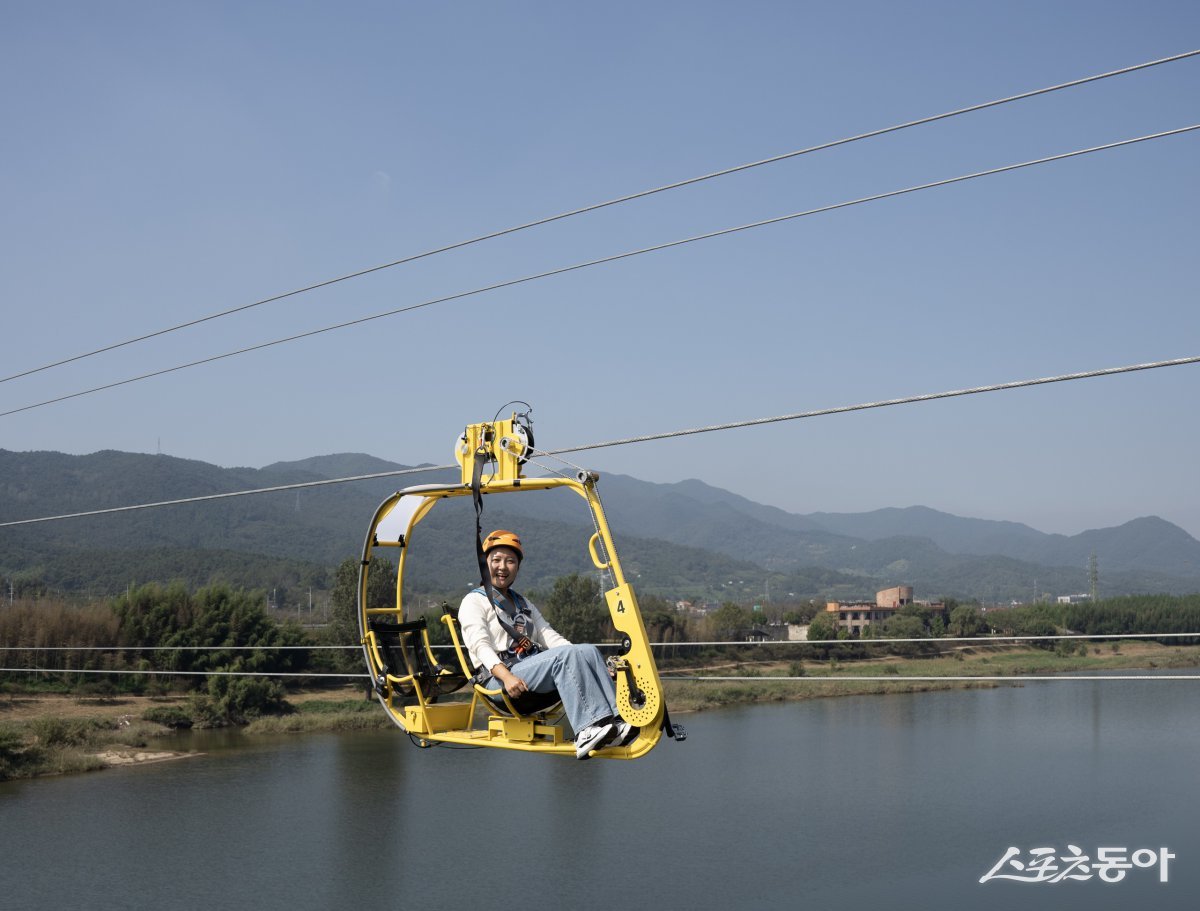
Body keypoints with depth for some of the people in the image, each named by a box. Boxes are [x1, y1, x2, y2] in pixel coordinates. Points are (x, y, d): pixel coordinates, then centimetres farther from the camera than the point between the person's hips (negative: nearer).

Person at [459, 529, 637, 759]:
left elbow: (549, 636, 18)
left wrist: (582, 662, 0)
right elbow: (480, 645, -9)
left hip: (536, 670, 6)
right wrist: (505, 675, -27)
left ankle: (615, 719, -35)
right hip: (499, 680, -6)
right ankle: (587, 731, -44)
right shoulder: (474, 602, 8)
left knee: (588, 651, -20)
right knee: (565, 655, -31)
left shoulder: (524, 604, 30)